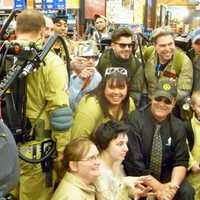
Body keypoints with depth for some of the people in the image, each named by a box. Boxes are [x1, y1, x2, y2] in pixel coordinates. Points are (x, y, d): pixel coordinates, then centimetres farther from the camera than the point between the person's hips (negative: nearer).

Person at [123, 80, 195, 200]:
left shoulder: (178, 127, -2)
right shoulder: (136, 120, -16)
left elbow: (181, 161, -3)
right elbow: (133, 161, -19)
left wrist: (174, 184, -22)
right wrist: (158, 187, -22)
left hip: (165, 177, 3)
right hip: (137, 177, -3)